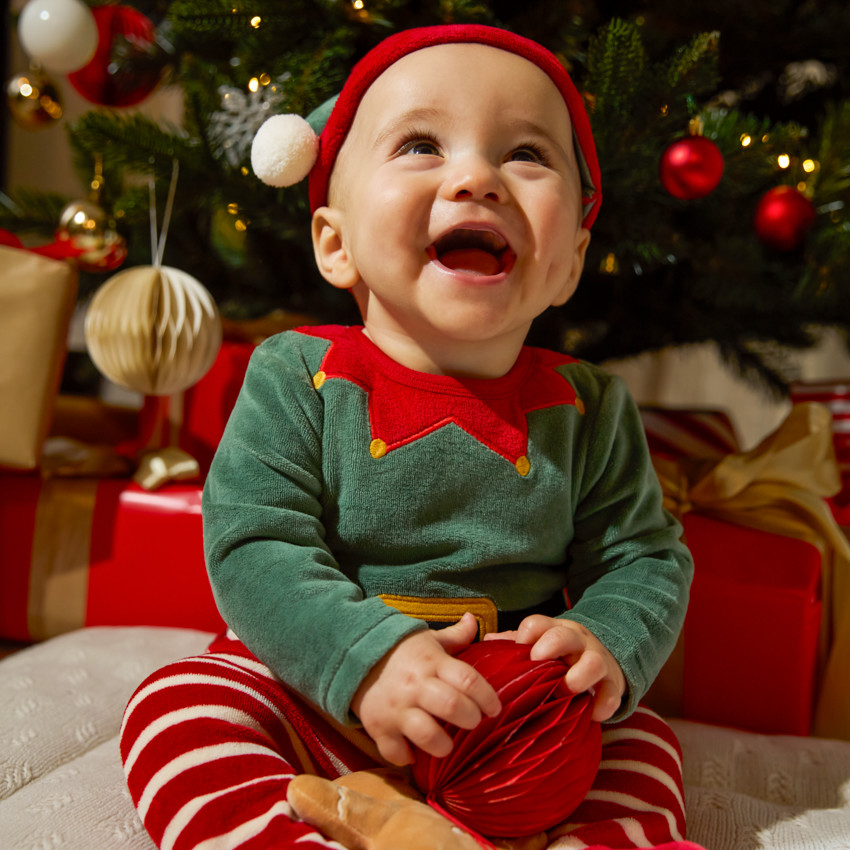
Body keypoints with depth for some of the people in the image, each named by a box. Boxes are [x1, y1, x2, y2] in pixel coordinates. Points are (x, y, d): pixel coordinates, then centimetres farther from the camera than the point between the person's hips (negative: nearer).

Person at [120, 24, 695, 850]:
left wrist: (607, 645, -21)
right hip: (316, 702, -1)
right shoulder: (296, 379, -11)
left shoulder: (590, 410, -5)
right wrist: (366, 659, -30)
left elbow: (645, 559, 2)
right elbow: (253, 545, -16)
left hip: (517, 721, 2)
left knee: (645, 748, -11)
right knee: (177, 709, -21)